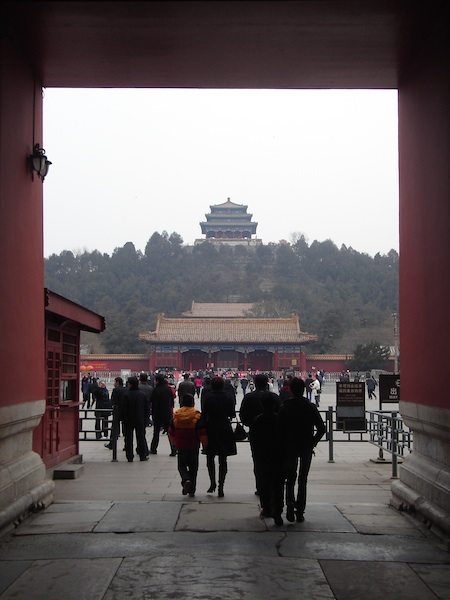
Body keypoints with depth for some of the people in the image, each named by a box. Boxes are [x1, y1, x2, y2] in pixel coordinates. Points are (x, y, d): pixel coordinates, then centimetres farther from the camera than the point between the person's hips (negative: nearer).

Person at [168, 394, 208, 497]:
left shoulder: (176, 415, -1)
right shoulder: (197, 415, -9)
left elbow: (171, 432, 6)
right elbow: (202, 432, -9)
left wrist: (174, 443, 21)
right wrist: (205, 444, 3)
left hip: (180, 446, 1)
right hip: (194, 446, -1)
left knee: (182, 465, 11)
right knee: (193, 467, 9)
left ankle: (186, 480, -19)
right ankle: (192, 490, 10)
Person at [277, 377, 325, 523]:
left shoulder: (284, 407, -6)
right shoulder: (311, 407, -5)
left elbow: (279, 429, -8)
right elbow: (321, 428, -7)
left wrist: (283, 446, 2)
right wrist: (312, 443, 3)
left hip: (289, 447, 0)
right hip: (306, 448, 0)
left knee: (290, 478, 10)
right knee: (303, 479, 10)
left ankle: (290, 503, -15)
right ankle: (300, 511, 8)